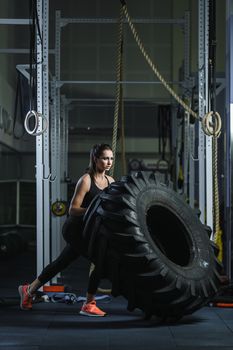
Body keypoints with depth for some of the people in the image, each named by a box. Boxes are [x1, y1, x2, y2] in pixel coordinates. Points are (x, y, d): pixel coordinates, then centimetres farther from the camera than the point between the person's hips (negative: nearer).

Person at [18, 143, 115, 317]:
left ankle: (29, 290, 35)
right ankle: (89, 305, -6)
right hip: (75, 229, -8)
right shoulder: (86, 180, -16)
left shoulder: (110, 181, 4)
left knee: (62, 262, 18)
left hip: (90, 231, 8)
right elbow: (73, 210, -19)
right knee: (101, 260, -19)